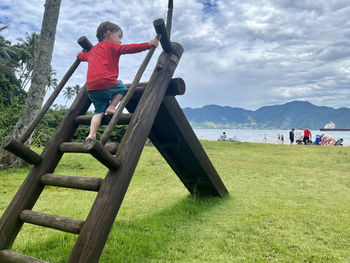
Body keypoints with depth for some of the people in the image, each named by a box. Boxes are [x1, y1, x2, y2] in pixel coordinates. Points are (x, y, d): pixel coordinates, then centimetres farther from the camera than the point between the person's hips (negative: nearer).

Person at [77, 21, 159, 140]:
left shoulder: (93, 50, 28)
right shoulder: (112, 46, 7)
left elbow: (82, 56, 46)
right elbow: (130, 48, -1)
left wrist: (80, 55, 69)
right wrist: (149, 44, 0)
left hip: (91, 88, 6)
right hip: (106, 83, -6)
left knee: (99, 110, 13)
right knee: (122, 88, 23)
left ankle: (92, 134, -1)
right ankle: (111, 107, 4)